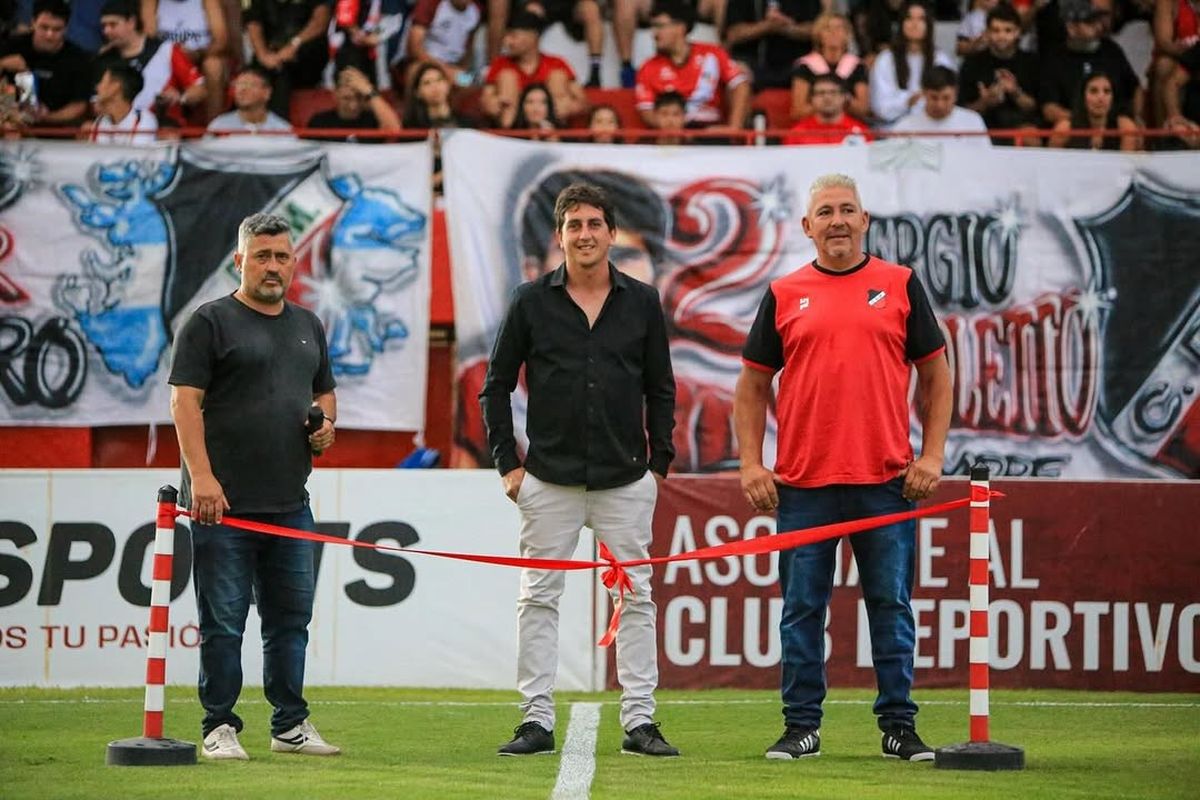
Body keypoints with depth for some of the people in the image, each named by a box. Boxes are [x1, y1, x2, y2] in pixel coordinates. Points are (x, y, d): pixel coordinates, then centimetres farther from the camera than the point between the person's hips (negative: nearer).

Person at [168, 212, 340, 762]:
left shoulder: (308, 326, 17)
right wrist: (201, 476, -19)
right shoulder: (211, 322, -3)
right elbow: (185, 400, -9)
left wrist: (326, 425, 4)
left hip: (290, 504, 6)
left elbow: (324, 391, 27)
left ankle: (291, 725, 17)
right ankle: (220, 728, 2)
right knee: (222, 622, -3)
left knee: (291, 618, 9)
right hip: (224, 504, -6)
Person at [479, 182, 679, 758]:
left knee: (636, 597, 1)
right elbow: (496, 386, 6)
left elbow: (661, 389, 11)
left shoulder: (642, 302, 5)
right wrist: (507, 462, 0)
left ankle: (640, 722, 5)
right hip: (549, 480, -1)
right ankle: (537, 720, 5)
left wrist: (660, 462, 5)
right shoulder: (532, 301, 2)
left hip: (626, 481, 1)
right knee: (538, 599, 0)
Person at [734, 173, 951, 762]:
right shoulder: (784, 295, 7)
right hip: (802, 482, 1)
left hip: (886, 480, -1)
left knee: (891, 607, 3)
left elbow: (935, 374, 9)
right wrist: (751, 463, 2)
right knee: (802, 609, 4)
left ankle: (899, 725, 8)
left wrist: (932, 454, 0)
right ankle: (801, 725, 11)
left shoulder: (901, 286, 6)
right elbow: (753, 383, 11)